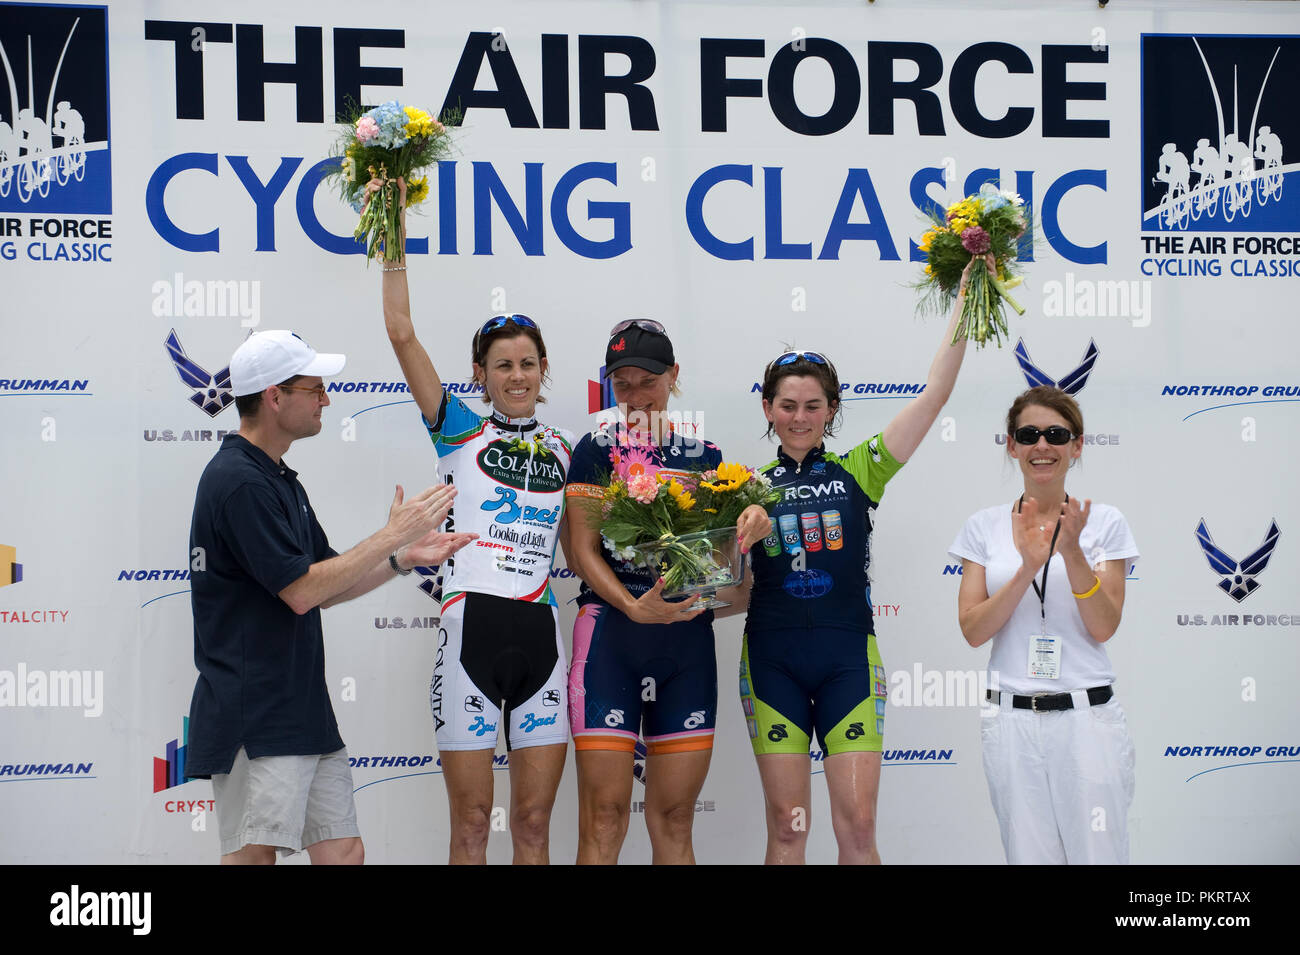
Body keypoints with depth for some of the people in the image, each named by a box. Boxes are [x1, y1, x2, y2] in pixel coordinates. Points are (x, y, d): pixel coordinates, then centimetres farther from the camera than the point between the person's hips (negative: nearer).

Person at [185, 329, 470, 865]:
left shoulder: (280, 480, 18)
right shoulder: (239, 482, -15)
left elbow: (324, 590, 22)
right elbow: (300, 591, -19)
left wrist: (405, 558, 10)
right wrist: (391, 536, -12)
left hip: (306, 715, 10)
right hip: (254, 717, -10)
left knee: (342, 851, 8)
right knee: (253, 856, -7)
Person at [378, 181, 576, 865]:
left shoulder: (563, 448, 15)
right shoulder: (461, 431, 4)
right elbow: (401, 333, -4)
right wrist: (395, 229, -6)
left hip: (542, 632, 3)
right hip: (473, 625, -3)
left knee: (534, 820, 6)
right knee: (472, 821, 0)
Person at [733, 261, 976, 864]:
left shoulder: (859, 471, 5)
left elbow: (935, 392, -2)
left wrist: (964, 300, -5)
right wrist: (745, 532, -20)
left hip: (848, 656, -1)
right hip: (772, 657, 1)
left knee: (858, 824, -5)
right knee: (787, 824, 1)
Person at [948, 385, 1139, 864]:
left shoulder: (1104, 522, 2)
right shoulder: (985, 526, 5)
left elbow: (1103, 627, -4)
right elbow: (973, 629, -2)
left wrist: (1071, 552, -18)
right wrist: (1027, 569, -16)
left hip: (1087, 716, -1)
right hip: (1011, 720, 1)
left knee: (1098, 856, -2)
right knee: (1030, 858, 5)